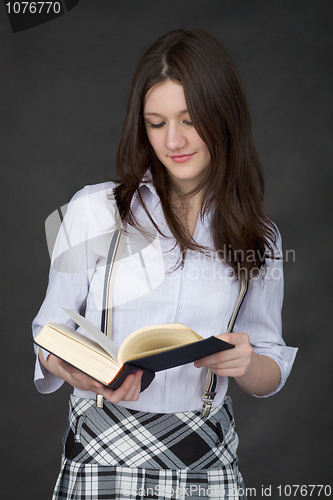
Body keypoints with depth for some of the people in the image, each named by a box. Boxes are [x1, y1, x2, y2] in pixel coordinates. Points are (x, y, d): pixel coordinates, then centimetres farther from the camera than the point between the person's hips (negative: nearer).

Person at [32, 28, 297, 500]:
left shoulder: (259, 236, 2)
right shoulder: (94, 210, -5)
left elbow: (272, 374, 7)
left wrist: (245, 363, -16)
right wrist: (77, 371, -22)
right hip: (101, 460, -1)